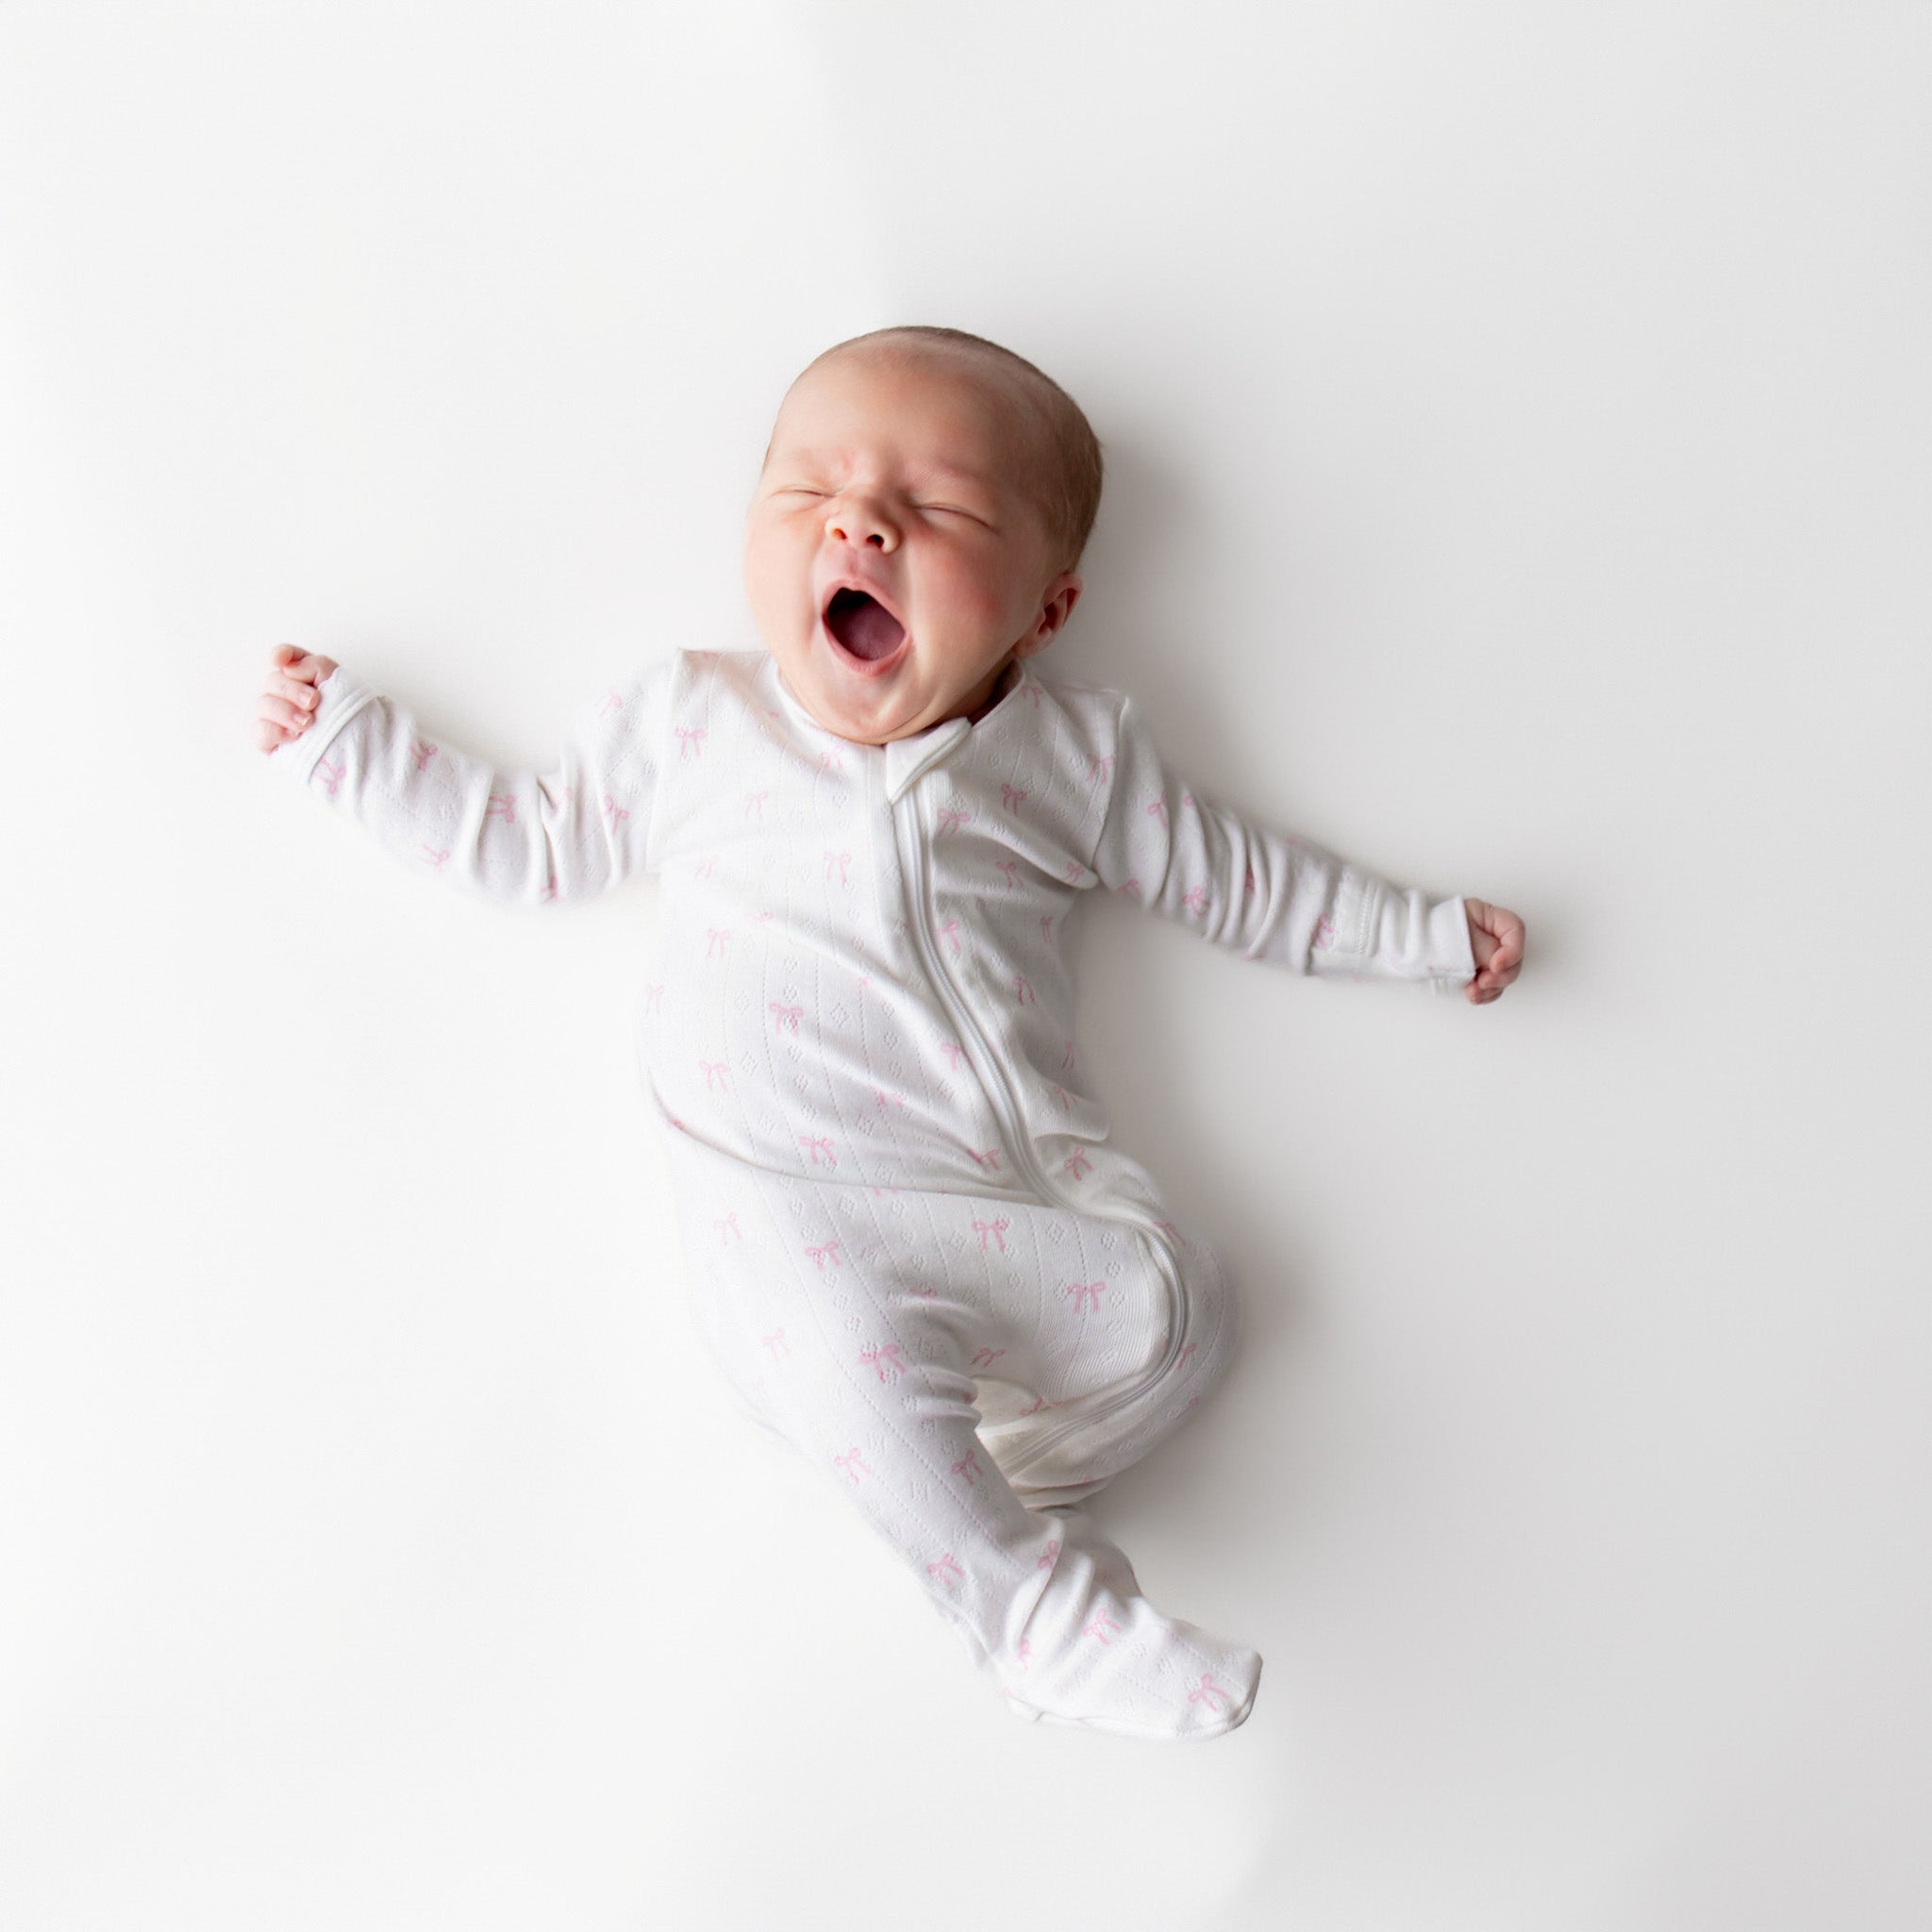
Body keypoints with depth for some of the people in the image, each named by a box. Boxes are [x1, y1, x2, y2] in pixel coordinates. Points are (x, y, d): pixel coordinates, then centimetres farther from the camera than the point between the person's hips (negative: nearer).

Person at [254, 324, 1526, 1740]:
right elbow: (530, 844, 18)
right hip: (801, 1207, -2)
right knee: (856, 1352, -30)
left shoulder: (1072, 756, 10)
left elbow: (1243, 877, 18)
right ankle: (1044, 1611, -10)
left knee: (1177, 1297, -18)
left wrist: (1427, 934, 18)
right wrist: (343, 735, 18)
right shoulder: (690, 723, 10)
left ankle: (929, 1489, -4)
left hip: (1028, 1187, 3)